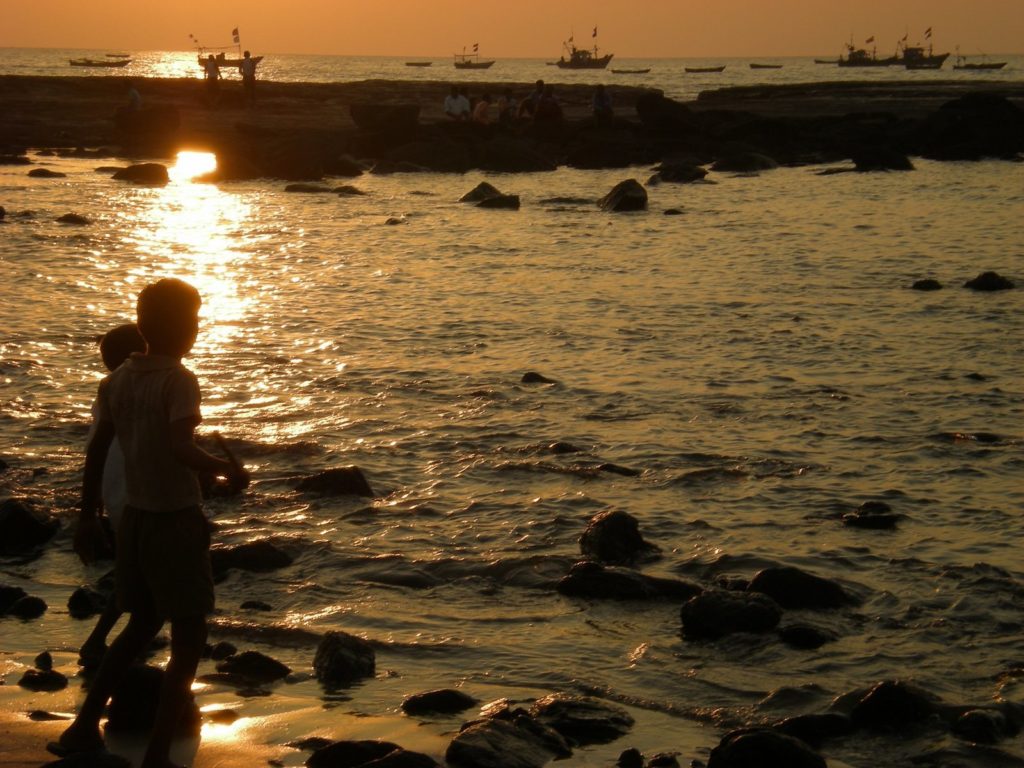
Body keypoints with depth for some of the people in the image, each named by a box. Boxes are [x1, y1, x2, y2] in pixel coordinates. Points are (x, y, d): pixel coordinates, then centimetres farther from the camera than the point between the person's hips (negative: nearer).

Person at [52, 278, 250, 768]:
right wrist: (228, 470, -13)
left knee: (143, 624, 25)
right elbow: (182, 449, -30)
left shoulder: (119, 379, 5)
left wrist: (87, 516, 16)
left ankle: (84, 727, 27)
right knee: (188, 639, 2)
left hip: (134, 516, 7)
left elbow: (96, 450, 9)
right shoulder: (179, 381, -16)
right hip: (176, 520, -7)